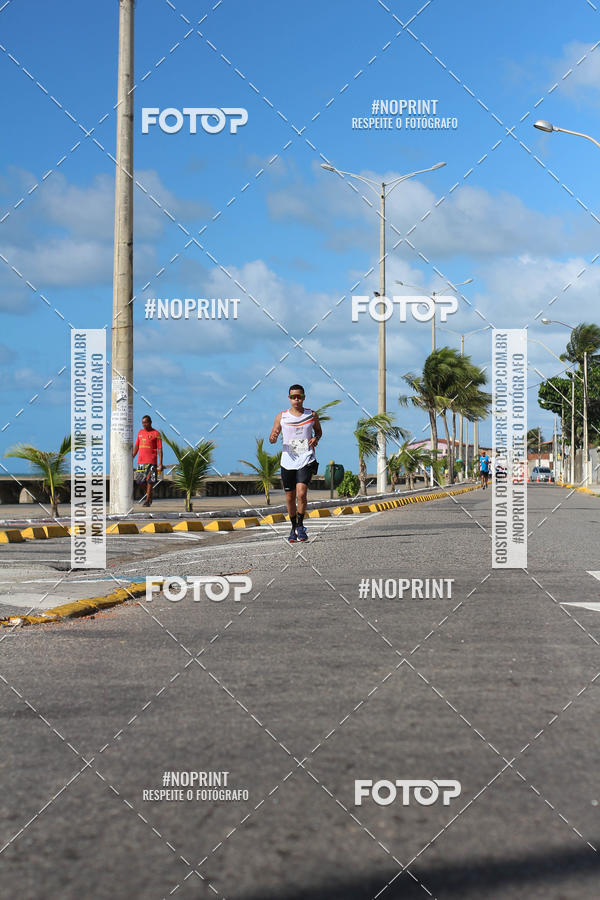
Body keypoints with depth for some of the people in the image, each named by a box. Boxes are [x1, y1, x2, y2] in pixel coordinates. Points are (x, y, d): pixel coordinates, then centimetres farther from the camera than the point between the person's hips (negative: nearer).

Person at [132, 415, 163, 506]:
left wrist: (160, 463, -10)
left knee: (150, 481, -7)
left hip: (151, 462, -5)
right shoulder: (140, 432, 15)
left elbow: (159, 449, -4)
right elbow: (136, 447, 19)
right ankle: (149, 496, 24)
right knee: (142, 481, 5)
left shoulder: (156, 433, -1)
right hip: (141, 461, 5)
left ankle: (147, 500, -3)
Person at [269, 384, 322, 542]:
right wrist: (273, 437, -16)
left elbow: (318, 430, 20)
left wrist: (316, 438, -2)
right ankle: (293, 528, 23)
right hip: (288, 460, 2)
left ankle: (300, 526, -1)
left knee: (301, 493, -18)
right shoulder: (281, 417, 3)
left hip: (306, 460, -2)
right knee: (290, 497, 6)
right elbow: (272, 439, 8)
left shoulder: (312, 415, 3)